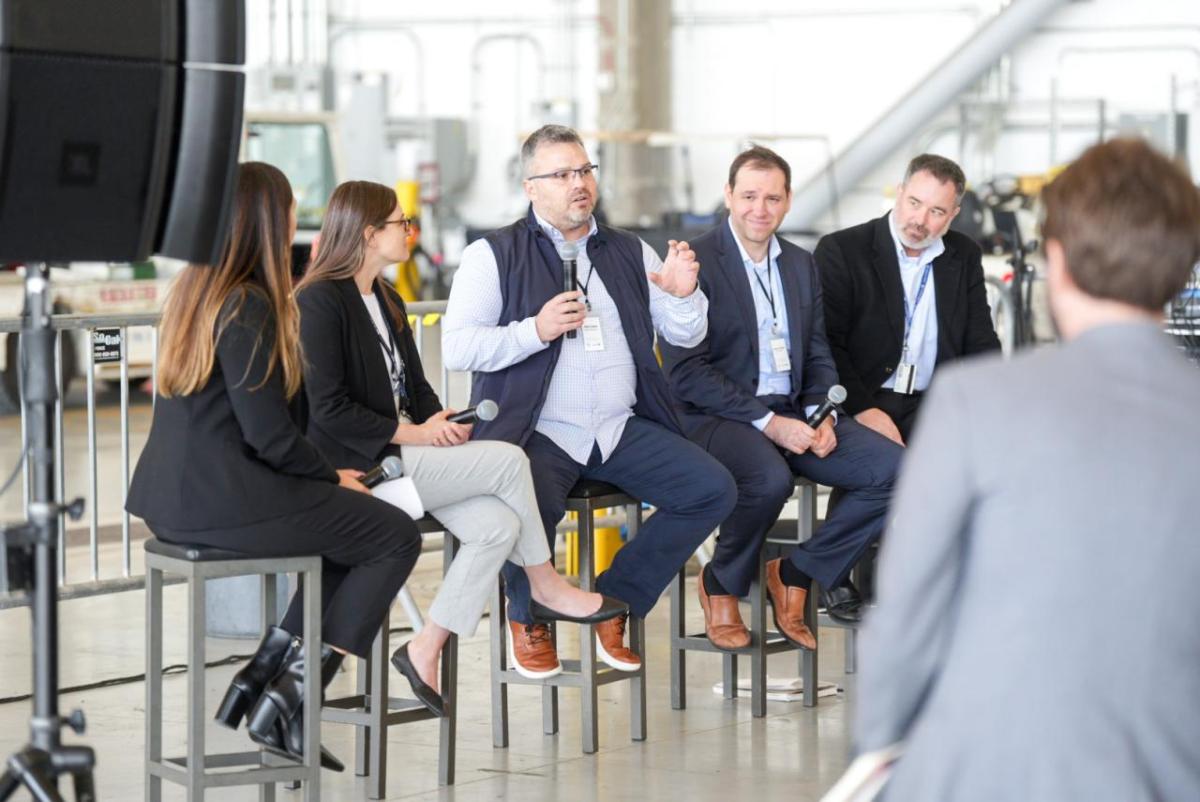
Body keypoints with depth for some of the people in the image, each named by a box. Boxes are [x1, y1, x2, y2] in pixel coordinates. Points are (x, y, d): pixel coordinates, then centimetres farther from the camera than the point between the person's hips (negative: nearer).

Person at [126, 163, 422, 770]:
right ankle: (286, 702, 1)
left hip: (176, 495, 9)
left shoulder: (194, 293, 13)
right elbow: (269, 435, -19)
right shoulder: (248, 308, -16)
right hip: (221, 501, -9)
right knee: (395, 536, 0)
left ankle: (259, 681, 13)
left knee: (352, 528, 20)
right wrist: (332, 478, -2)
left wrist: (324, 475, 15)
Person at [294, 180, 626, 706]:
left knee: (498, 524, -13)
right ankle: (545, 587, 4)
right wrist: (414, 433, -17)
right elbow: (328, 409, -18)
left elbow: (415, 386, 22)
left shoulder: (387, 302, 19)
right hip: (359, 463, -9)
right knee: (508, 461, -15)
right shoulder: (319, 303, -11)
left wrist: (439, 421, 0)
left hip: (401, 450, 9)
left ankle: (426, 650, -9)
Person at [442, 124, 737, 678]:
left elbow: (685, 336, 18)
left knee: (714, 489, -14)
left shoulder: (629, 253, 18)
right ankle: (528, 620, -3)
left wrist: (685, 296, -5)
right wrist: (535, 331, -17)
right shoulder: (494, 256, 4)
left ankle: (616, 601, 2)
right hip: (538, 434, -5)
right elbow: (456, 348, -5)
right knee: (529, 504, -36)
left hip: (624, 430, 5)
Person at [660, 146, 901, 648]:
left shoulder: (801, 264, 16)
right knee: (771, 477, -38)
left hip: (793, 414, 7)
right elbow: (686, 372, -13)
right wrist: (766, 422, -18)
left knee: (895, 469, -13)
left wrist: (820, 415, -4)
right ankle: (722, 586, -8)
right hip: (717, 417, -6)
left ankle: (797, 574, 1)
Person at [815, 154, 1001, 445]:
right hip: (853, 408, -5)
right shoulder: (841, 250, -3)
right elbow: (826, 344, -8)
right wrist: (862, 409, -20)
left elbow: (980, 342, 16)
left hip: (931, 406, 5)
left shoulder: (964, 256, 13)